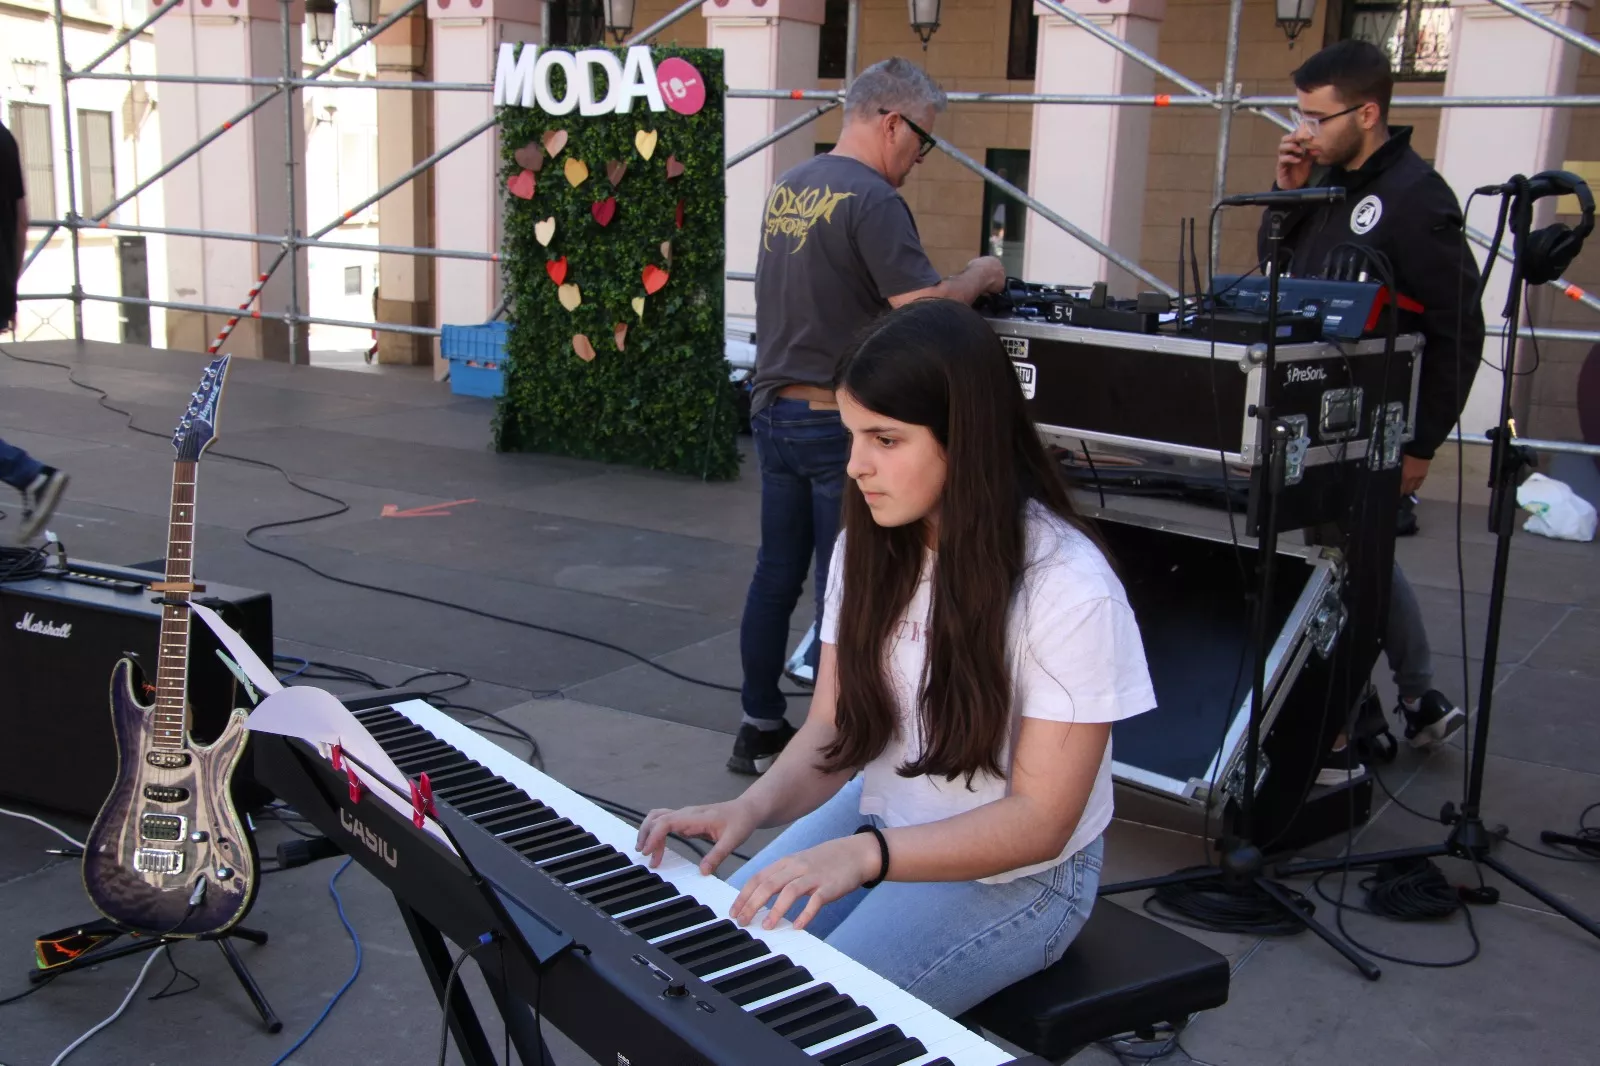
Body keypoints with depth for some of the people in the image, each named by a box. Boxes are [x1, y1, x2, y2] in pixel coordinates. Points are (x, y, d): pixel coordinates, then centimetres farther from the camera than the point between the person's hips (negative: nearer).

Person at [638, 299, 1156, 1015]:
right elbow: (832, 731, 0)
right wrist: (752, 807, -22)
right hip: (880, 816, 6)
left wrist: (862, 854, -35)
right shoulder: (867, 550, -3)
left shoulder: (1068, 588, -23)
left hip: (1014, 872, -6)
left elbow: (1040, 820, -21)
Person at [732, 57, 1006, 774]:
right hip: (838, 422, -8)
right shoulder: (871, 198, -16)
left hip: (774, 411, 8)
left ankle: (760, 729, 24)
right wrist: (977, 279, -2)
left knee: (776, 575, 14)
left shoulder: (787, 188, 11)